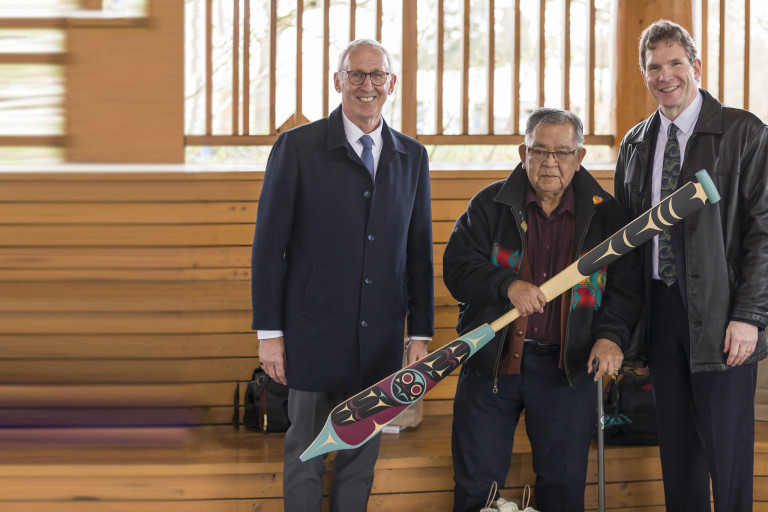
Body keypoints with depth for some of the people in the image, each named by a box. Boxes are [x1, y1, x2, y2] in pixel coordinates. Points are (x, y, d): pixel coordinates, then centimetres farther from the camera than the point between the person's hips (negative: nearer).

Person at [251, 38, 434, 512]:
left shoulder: (412, 157, 8)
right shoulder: (297, 147, -4)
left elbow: (420, 250, 10)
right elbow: (269, 244, -4)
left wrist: (421, 333, 7)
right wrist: (269, 332, -7)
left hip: (380, 343, 3)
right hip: (314, 338, -3)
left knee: (362, 455, 11)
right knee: (306, 455, 6)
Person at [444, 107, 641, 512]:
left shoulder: (604, 213, 3)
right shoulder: (490, 205, 2)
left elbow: (624, 286, 1)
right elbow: (456, 267, -6)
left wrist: (611, 335, -17)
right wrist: (507, 285, -23)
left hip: (567, 368, 0)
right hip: (491, 361, 0)